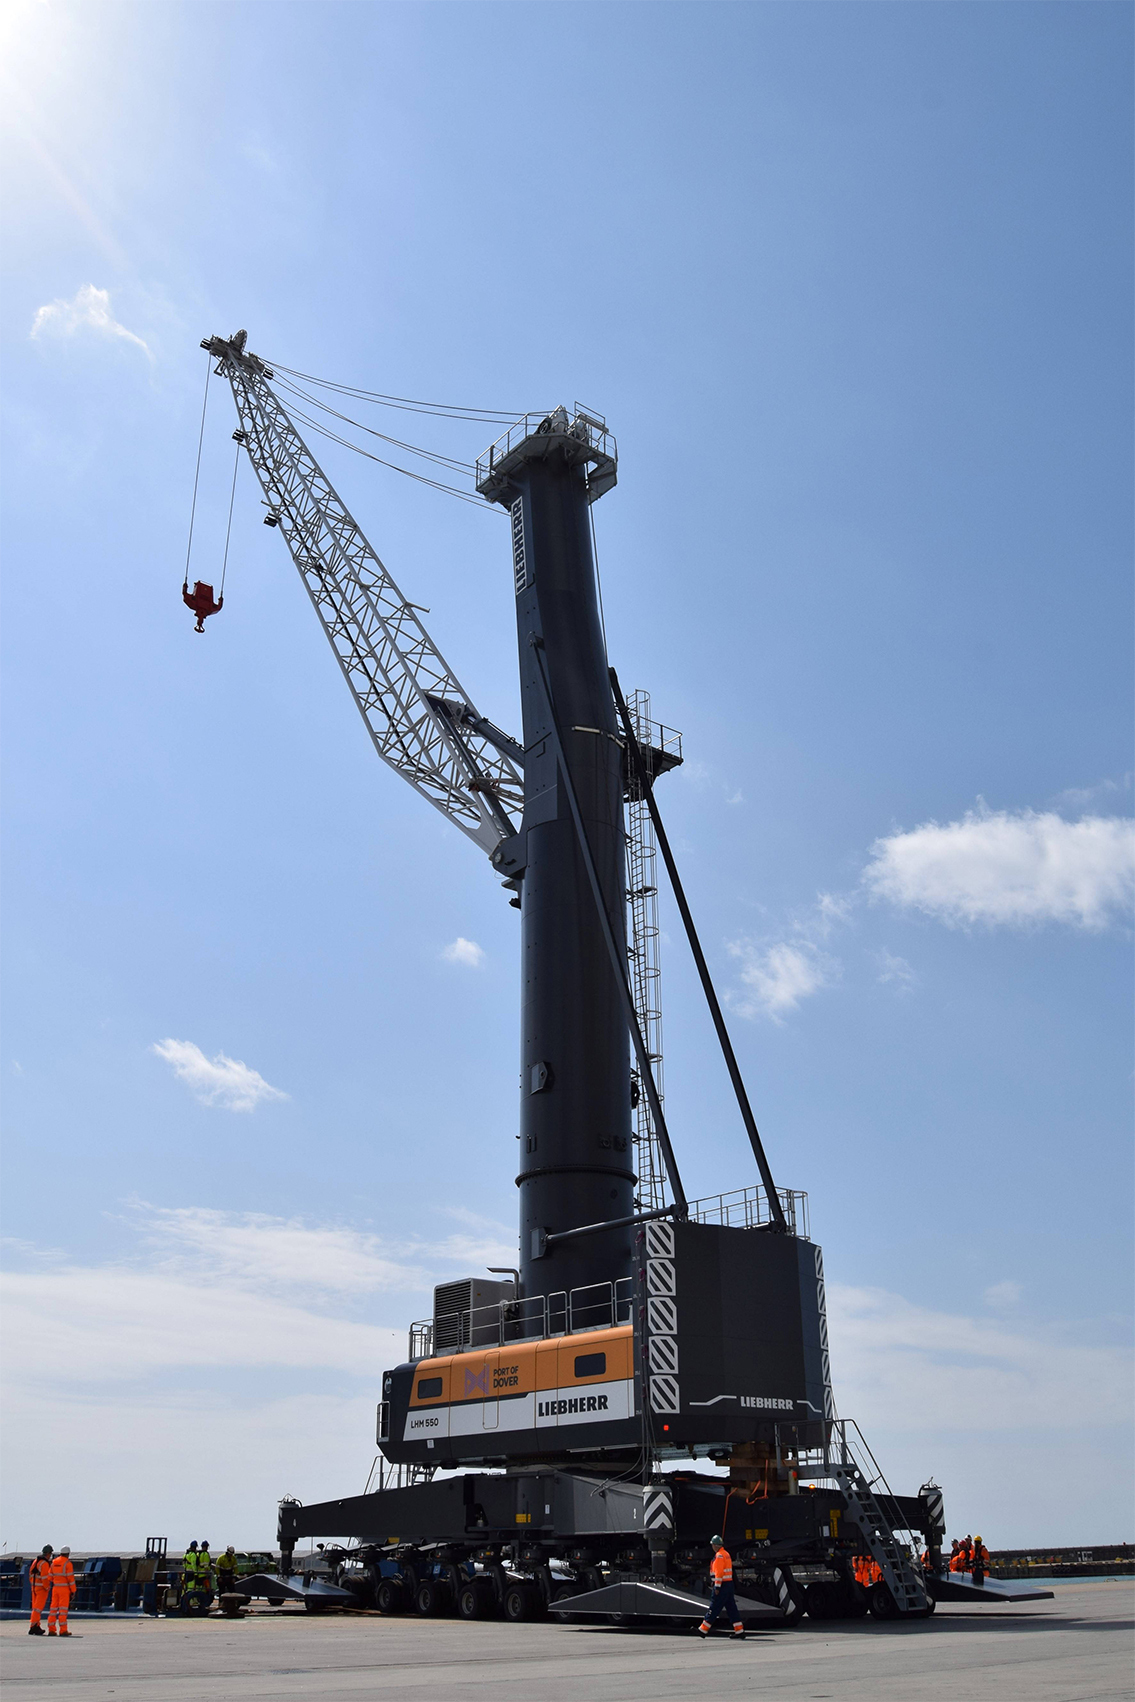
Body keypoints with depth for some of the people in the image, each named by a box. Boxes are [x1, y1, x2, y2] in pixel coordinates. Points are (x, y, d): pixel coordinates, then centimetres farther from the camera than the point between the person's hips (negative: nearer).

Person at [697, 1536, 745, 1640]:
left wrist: (717, 1587, -20)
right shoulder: (726, 1554, 16)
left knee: (714, 1608, -3)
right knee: (732, 1608, 10)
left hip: (722, 1585, -9)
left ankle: (703, 1630, 2)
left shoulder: (719, 1555, -14)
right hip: (729, 1584, 9)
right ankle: (740, 1631, 8)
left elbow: (719, 1572, -20)